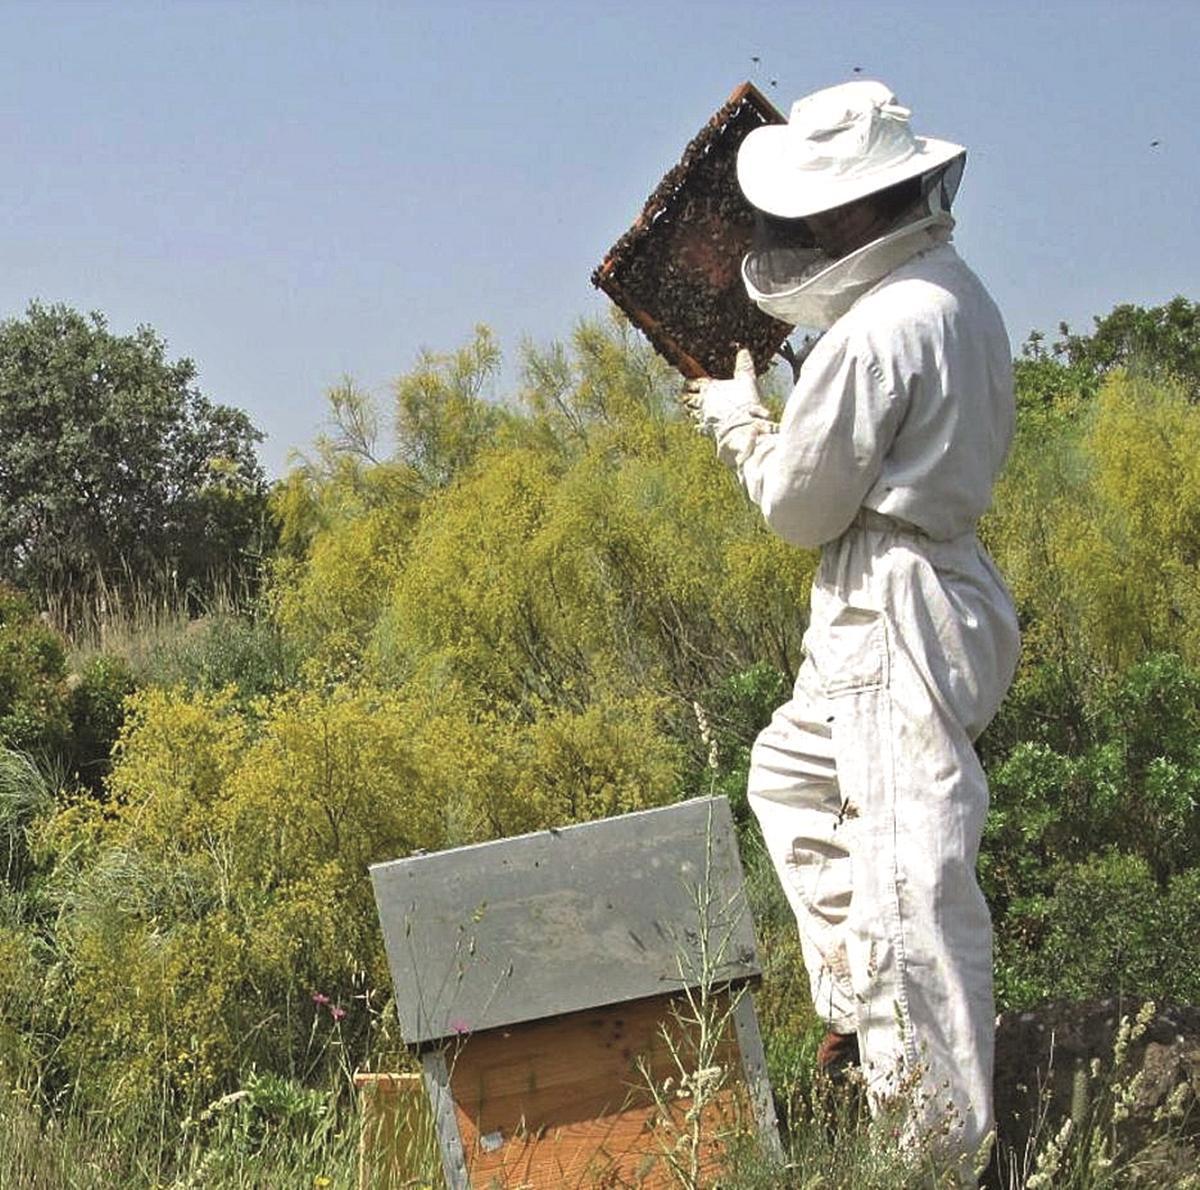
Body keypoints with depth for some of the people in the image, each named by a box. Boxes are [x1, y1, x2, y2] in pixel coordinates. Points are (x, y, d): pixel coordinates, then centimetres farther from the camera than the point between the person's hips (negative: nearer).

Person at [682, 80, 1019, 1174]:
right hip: (901, 609, 11)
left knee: (911, 876, -8)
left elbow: (799, 506, -13)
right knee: (791, 775, 27)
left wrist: (737, 419, 5)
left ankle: (945, 1136, -5)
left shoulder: (875, 333, -22)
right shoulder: (959, 295, 9)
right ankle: (862, 1006, 28)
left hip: (895, 616, -11)